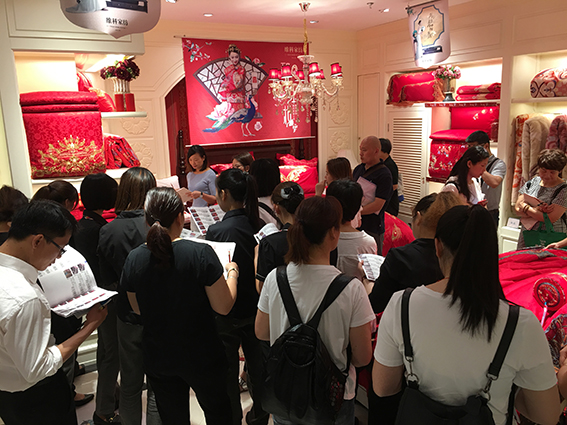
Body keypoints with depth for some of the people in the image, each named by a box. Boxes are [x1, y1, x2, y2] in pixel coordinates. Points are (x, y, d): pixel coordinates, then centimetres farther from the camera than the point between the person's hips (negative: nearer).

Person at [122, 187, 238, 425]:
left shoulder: (134, 259, -11)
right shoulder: (200, 253, -23)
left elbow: (138, 309, 4)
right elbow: (223, 306, -16)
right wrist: (232, 273, -1)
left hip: (157, 358, 3)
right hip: (201, 357, -3)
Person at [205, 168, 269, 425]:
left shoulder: (217, 231, -23)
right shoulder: (258, 225, -9)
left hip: (227, 313, -5)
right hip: (255, 307, 5)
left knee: (227, 370, 15)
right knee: (257, 364, 21)